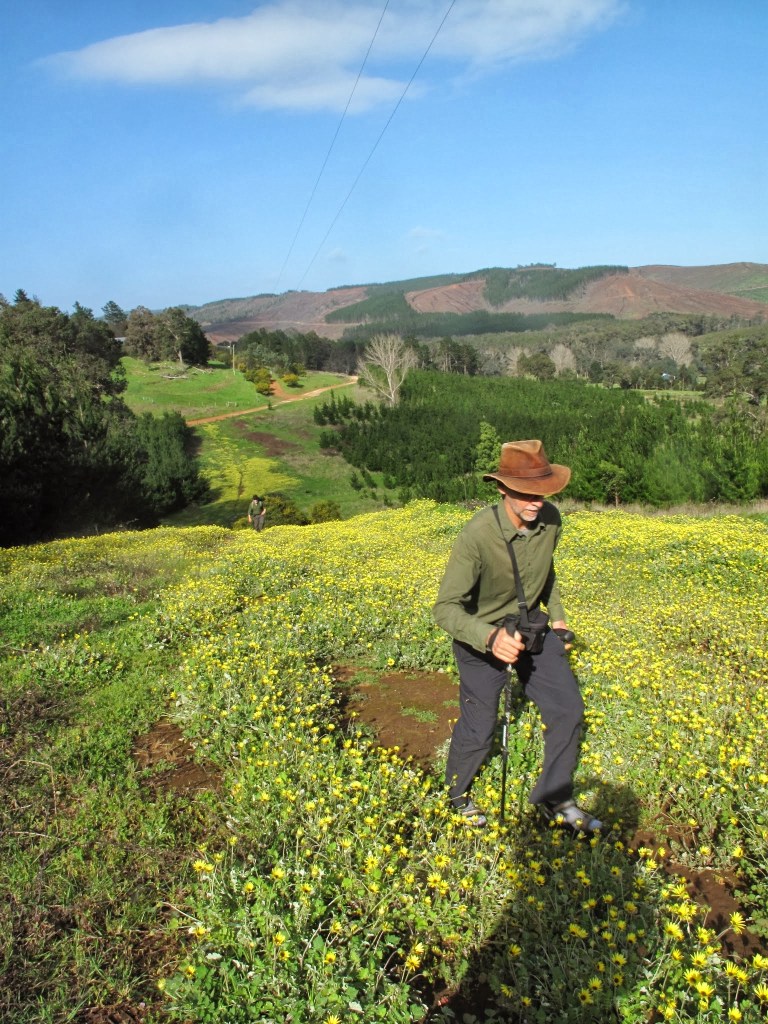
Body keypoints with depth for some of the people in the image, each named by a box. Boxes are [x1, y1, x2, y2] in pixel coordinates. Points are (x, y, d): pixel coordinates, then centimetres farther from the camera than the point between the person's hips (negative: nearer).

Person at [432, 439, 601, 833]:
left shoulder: (550, 520, -13)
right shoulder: (477, 534, -33)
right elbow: (445, 608, -32)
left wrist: (558, 618, 9)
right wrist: (490, 637, -47)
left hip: (530, 625, 6)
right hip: (482, 637, -5)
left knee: (568, 709, 2)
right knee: (478, 728, 4)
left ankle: (554, 799, 24)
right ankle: (457, 793, 36)